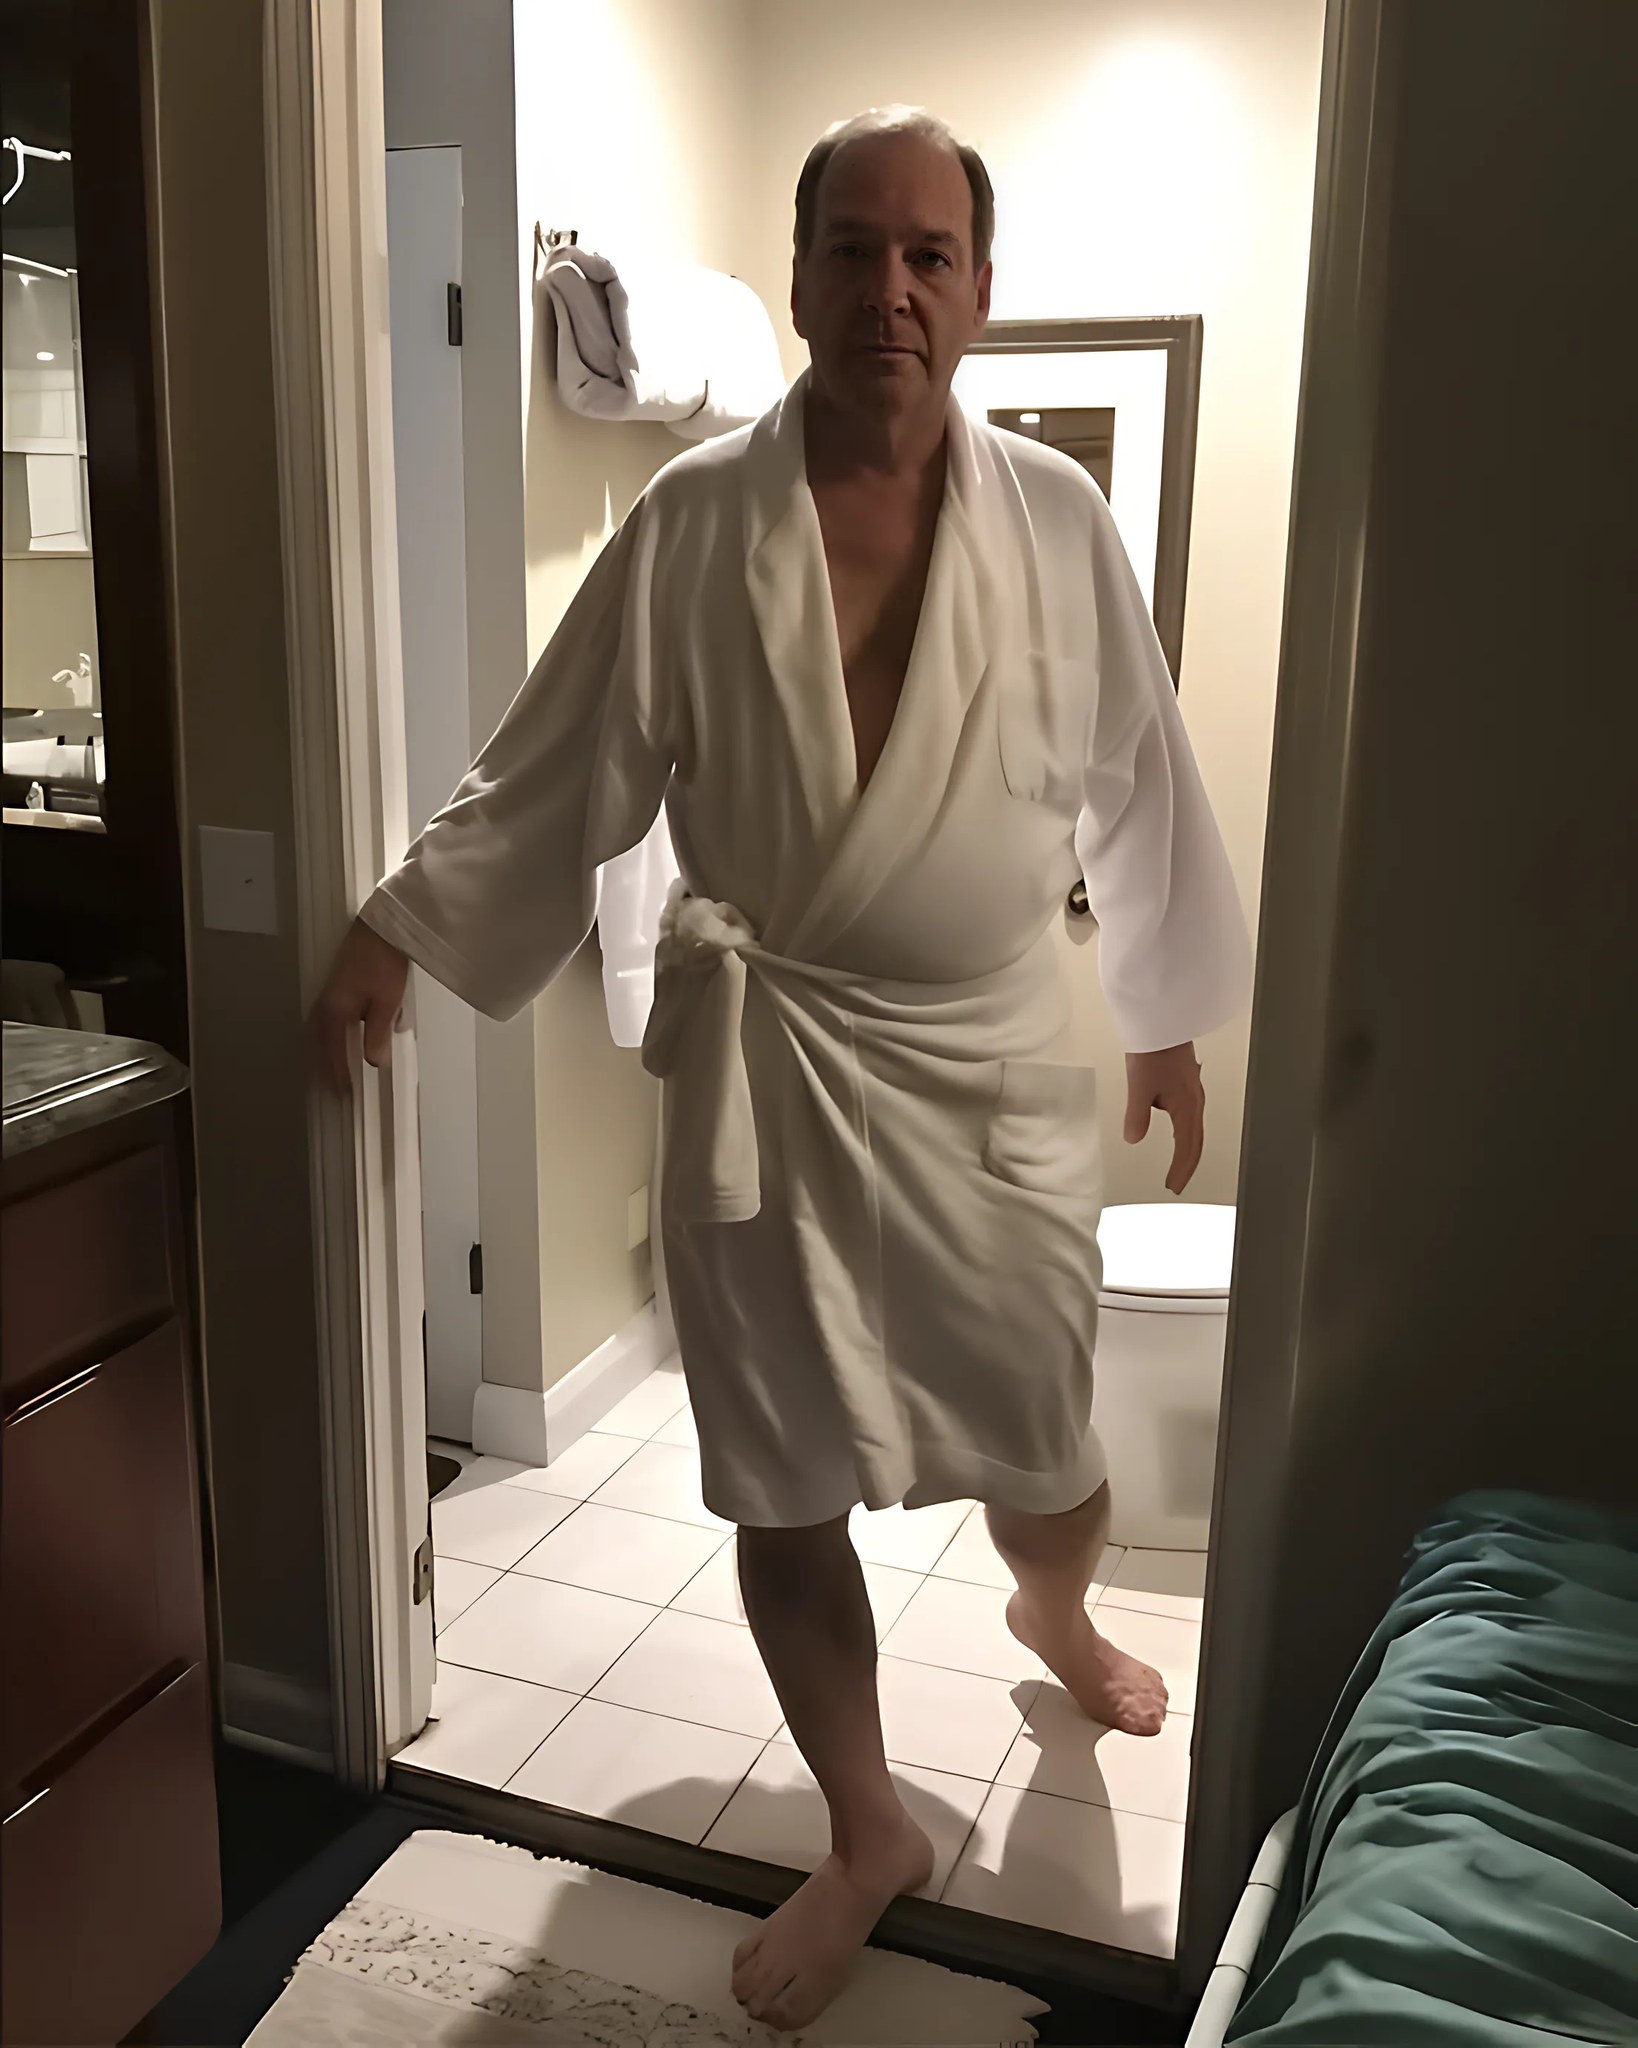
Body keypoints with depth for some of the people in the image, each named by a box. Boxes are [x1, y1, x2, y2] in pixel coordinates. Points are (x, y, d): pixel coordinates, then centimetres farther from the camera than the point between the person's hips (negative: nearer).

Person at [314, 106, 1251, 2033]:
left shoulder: (1055, 517, -2)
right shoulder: (694, 520, -5)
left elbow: (1136, 786, 7)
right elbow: (558, 769, 2)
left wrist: (1166, 1012, 13)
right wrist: (399, 929, 0)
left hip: (995, 1062, 1)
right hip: (764, 1069, 0)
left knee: (1043, 1452, 12)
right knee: (786, 1486, 7)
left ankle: (1052, 1614, 52)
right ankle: (865, 1837, 32)